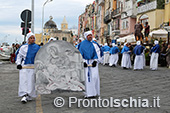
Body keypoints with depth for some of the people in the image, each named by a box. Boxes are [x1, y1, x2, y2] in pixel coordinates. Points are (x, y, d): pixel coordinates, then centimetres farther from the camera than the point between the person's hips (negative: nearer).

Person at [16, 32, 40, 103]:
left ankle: (29, 96, 9)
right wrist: (18, 63, 2)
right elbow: (19, 56, 14)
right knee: (23, 81, -8)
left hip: (32, 66, 0)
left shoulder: (37, 47, 7)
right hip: (24, 66, 0)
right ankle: (24, 95, -10)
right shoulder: (23, 47, 8)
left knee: (31, 81, -1)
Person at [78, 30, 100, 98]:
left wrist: (95, 61, -4)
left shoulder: (93, 44, 11)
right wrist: (83, 62, -14)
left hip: (93, 62, 4)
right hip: (86, 62, -4)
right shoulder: (82, 44, 0)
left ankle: (94, 92, 11)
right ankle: (88, 93, -2)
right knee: (87, 77, -7)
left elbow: (95, 53, 11)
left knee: (94, 77, -1)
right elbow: (80, 53, -3)